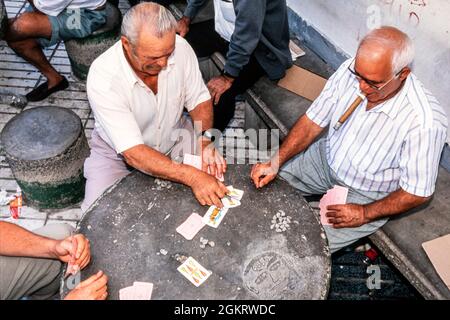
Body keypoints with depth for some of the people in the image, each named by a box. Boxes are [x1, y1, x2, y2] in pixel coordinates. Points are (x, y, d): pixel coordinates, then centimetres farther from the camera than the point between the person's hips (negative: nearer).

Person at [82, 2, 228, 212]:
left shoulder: (179, 47, -22)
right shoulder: (103, 77, -32)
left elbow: (199, 100, -6)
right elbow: (133, 153, -35)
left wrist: (205, 142, -25)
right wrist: (191, 177, -45)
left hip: (174, 137, 3)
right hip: (118, 151, -2)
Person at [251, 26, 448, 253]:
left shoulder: (425, 122, -32)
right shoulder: (351, 70, -19)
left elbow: (418, 192, -19)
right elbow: (313, 121, -9)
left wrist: (365, 214, -21)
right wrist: (275, 163, -17)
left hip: (366, 195, -4)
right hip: (325, 158, 5)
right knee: (262, 184, 3)